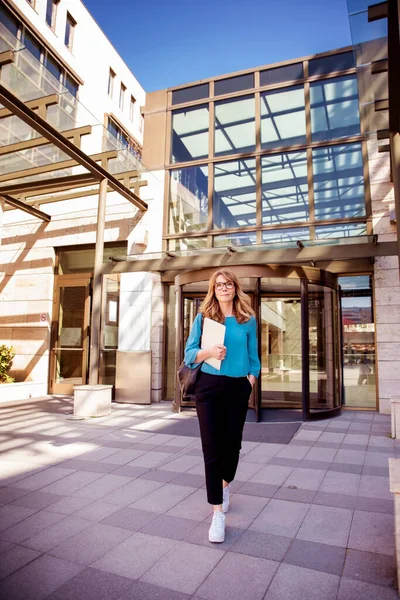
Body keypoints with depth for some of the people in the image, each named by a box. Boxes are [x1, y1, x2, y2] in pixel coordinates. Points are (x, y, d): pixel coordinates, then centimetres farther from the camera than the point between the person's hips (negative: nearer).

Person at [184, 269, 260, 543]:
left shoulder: (248, 320, 4)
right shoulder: (203, 318, 0)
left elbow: (253, 356, 9)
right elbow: (189, 353, -3)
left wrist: (251, 378, -3)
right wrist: (209, 351, -21)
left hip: (238, 388, 2)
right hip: (209, 387, -1)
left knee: (232, 443, 12)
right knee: (212, 448, -2)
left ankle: (226, 485, 43)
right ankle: (218, 513, 9)